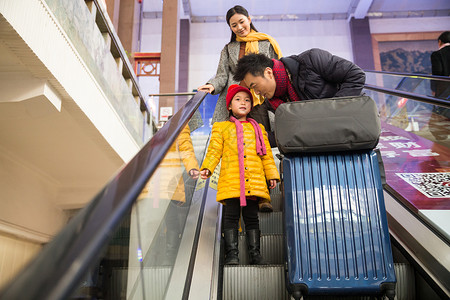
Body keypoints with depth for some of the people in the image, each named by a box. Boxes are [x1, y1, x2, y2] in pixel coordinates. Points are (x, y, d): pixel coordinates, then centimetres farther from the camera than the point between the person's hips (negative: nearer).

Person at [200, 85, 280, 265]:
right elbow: (214, 151, 8)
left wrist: (272, 175, 12)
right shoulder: (221, 127, 16)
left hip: (254, 181, 2)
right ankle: (231, 253, 3)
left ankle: (255, 254, 9)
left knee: (252, 217, 4)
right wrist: (207, 168, -7)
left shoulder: (258, 128, 21)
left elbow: (266, 155, 19)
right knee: (231, 216, -3)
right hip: (231, 181, -2)